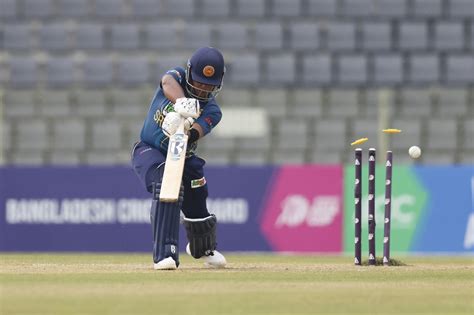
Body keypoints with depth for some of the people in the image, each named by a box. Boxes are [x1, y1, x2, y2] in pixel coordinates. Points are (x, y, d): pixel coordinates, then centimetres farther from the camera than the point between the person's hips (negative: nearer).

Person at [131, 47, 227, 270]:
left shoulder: (211, 112, -13)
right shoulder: (176, 78, -13)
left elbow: (193, 134, -33)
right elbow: (169, 83, -40)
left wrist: (182, 130, -57)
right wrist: (182, 101, -62)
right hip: (149, 151, -3)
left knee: (196, 208, 5)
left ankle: (203, 249, 42)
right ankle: (165, 255, -36)